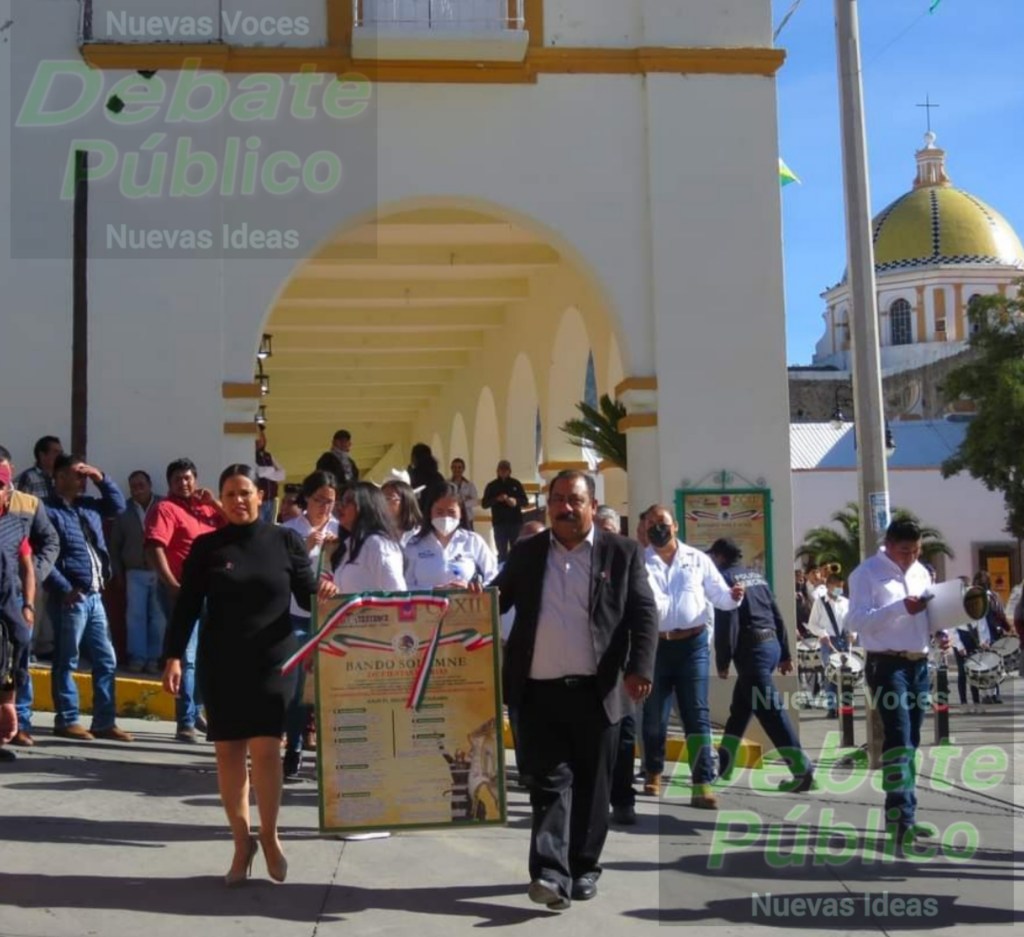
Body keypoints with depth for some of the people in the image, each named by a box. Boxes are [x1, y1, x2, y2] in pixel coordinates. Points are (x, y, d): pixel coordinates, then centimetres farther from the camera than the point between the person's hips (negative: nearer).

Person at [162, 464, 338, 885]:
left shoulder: (285, 541, 3)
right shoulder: (207, 547, 3)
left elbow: (306, 594, 6)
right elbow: (187, 606, 2)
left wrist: (323, 593, -17)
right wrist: (174, 655, -7)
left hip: (273, 659, -1)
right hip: (220, 662, 1)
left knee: (265, 746, -10)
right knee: (228, 751, 5)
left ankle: (269, 834, 11)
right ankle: (242, 840, 19)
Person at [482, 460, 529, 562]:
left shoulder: (516, 484, 7)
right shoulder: (492, 486, 6)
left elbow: (525, 501, 7)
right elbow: (484, 504, 1)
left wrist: (516, 501, -15)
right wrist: (497, 499, -16)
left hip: (515, 522, 0)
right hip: (499, 523, 0)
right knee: (502, 553, 1)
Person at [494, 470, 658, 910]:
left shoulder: (622, 553, 3)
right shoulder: (525, 553, 11)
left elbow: (644, 615, 0)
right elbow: (497, 601, 15)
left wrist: (639, 669, -13)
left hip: (595, 691, -1)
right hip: (539, 691, 1)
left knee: (591, 784, 8)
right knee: (549, 780, -5)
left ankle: (584, 868, 21)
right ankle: (551, 873, -9)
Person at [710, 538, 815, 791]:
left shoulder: (725, 578, -6)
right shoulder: (756, 575, 17)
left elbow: (726, 623, -14)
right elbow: (776, 615, 16)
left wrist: (722, 661, -9)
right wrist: (784, 653, 19)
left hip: (751, 650, -9)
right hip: (770, 644, 9)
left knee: (770, 710, -10)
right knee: (740, 707, 17)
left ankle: (802, 770, -15)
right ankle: (724, 763, 24)